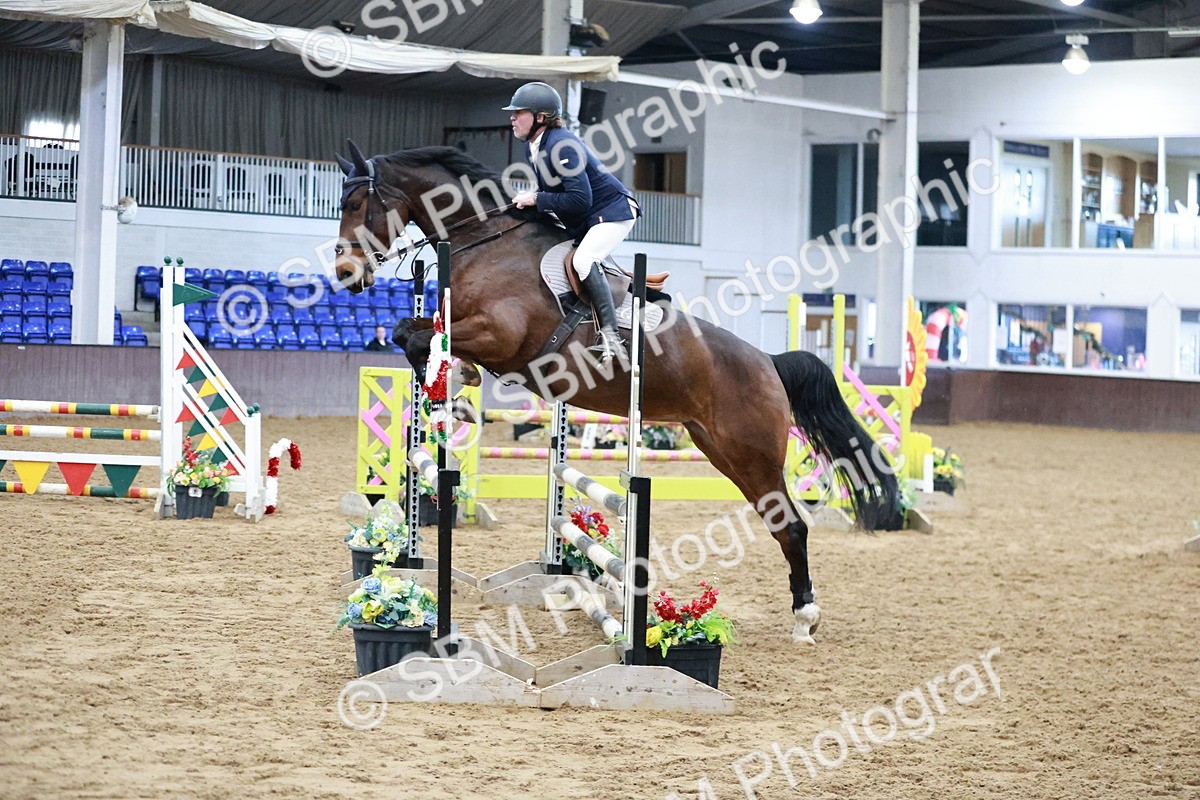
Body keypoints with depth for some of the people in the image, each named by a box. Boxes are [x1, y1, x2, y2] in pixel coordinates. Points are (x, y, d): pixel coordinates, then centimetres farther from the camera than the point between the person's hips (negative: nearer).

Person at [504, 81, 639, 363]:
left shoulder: (561, 145, -25)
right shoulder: (532, 148, 5)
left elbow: (579, 200, -29)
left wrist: (537, 199, -23)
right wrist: (531, 197, -2)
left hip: (612, 212, -11)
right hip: (581, 224, 11)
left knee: (584, 261, -31)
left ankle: (610, 335, -30)